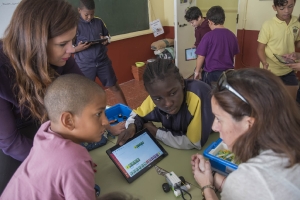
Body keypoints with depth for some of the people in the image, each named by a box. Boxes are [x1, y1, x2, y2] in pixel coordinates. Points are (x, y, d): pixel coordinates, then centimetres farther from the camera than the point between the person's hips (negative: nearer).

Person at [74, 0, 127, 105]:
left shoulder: (99, 22, 2)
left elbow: (108, 36, 16)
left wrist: (106, 40, -7)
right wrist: (78, 48, -25)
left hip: (103, 62, 3)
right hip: (84, 65, -3)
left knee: (114, 86, 13)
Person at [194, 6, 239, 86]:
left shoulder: (208, 36, -12)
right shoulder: (232, 35, 2)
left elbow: (201, 56, -8)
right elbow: (233, 55, 13)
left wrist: (197, 71, 6)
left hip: (212, 73, -4)